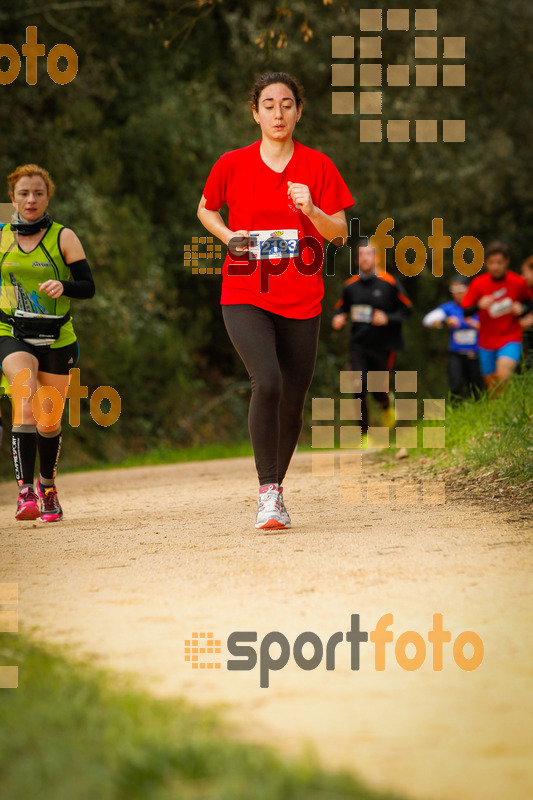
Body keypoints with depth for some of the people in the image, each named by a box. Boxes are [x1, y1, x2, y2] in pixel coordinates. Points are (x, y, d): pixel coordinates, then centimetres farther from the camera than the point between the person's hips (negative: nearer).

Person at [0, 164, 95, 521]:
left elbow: (88, 287, -4)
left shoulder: (63, 237, -1)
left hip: (57, 339, 0)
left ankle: (47, 487, 33)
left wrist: (63, 286, -23)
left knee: (49, 423, 4)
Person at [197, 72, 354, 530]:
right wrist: (228, 236, -1)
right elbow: (206, 209, 19)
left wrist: (311, 210, -18)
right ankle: (268, 492, -19)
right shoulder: (232, 165, 1)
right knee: (267, 383, -24)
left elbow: (340, 234, 1)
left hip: (300, 302, 2)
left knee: (292, 404, 5)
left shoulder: (318, 166, 2)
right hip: (246, 297, -2)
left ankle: (276, 486, 28)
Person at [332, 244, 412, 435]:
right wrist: (338, 319, -4)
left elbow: (406, 310, -1)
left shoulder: (389, 283, -5)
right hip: (358, 345, 2)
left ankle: (386, 406, 44)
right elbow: (340, 308, 19)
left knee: (379, 389, 5)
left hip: (383, 345, -2)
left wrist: (387, 318, -17)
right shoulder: (351, 285, 5)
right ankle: (364, 432, -2)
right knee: (360, 387, -13)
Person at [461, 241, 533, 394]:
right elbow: (465, 311, -4)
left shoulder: (518, 283, -5)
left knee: (503, 377, -27)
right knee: (492, 387, 5)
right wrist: (479, 305, -25)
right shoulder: (478, 283, -4)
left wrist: (520, 308, -9)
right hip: (486, 341, 2)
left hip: (510, 340, -2)